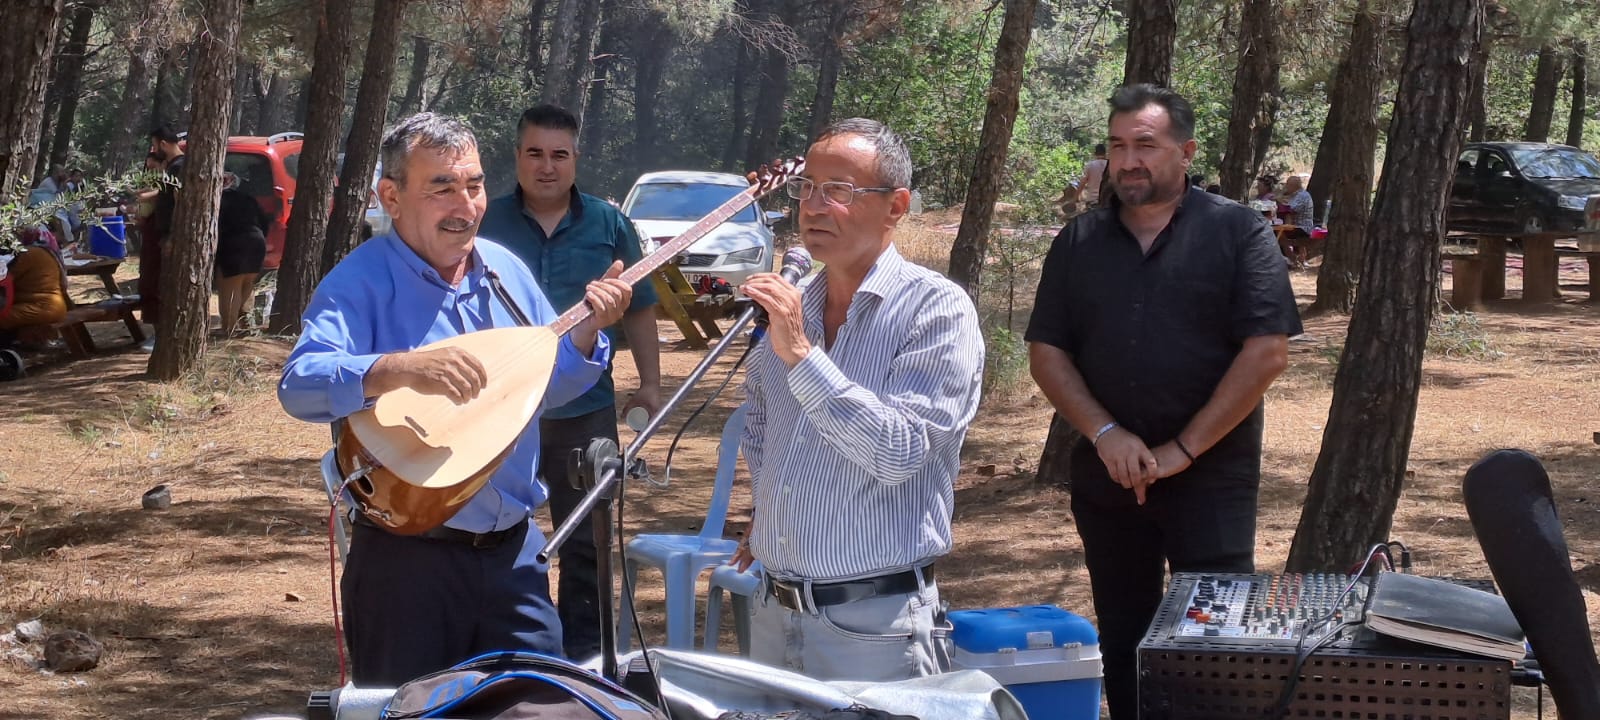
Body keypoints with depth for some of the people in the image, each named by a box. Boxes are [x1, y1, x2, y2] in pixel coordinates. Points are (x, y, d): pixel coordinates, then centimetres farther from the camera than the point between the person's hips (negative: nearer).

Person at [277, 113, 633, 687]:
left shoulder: (506, 271, 7)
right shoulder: (361, 281, -13)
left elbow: (548, 386, 17)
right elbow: (301, 385, -29)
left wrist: (586, 330, -3)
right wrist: (404, 368, -44)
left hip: (512, 551, 6)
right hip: (408, 559, -6)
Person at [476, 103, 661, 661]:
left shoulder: (608, 225, 5)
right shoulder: (486, 224, 2)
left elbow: (638, 310, 10)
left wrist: (650, 383, 6)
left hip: (587, 410, 0)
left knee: (587, 539, 8)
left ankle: (584, 647, 21)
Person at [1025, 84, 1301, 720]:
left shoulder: (1237, 233, -4)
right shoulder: (1079, 242, 7)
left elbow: (1267, 351, -11)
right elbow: (1046, 352, 5)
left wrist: (1184, 448, -14)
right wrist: (1105, 434, -10)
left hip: (1212, 477, -4)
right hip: (1106, 475, 4)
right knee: (1123, 640, 13)